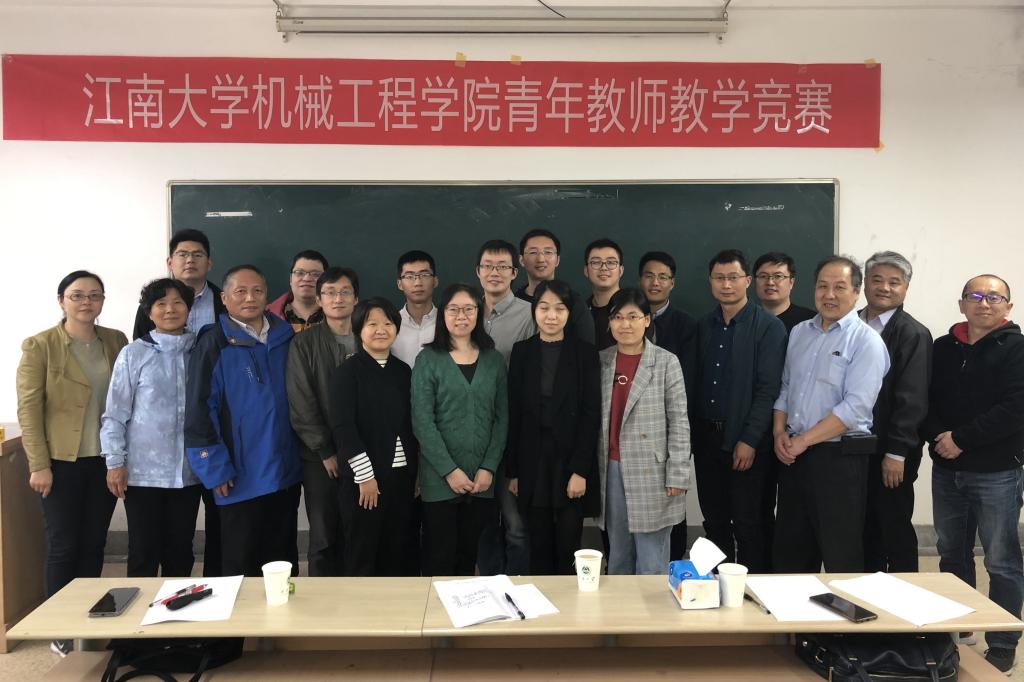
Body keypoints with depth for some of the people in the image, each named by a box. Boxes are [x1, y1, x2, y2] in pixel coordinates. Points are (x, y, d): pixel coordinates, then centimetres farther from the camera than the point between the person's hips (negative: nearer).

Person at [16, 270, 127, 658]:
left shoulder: (117, 342, 5)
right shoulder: (39, 346, -5)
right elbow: (28, 409, -7)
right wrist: (38, 465, -12)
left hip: (105, 461, 3)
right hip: (61, 462, -3)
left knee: (94, 543, 11)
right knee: (63, 546, 4)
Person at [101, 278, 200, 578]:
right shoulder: (133, 354, -2)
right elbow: (115, 413, -2)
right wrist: (115, 462, -6)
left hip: (188, 471, 3)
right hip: (144, 471, -2)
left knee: (180, 551, 12)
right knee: (143, 552, 4)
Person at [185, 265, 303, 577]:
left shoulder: (285, 338, 6)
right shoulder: (213, 344, -7)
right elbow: (198, 411, -8)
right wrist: (215, 469, -10)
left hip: (285, 473, 4)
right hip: (241, 478, -4)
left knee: (283, 562, 17)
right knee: (241, 567, 8)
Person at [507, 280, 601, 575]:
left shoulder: (585, 353, -1)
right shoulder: (522, 352, 5)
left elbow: (591, 415, -5)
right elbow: (513, 414, 5)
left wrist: (580, 470, -11)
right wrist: (512, 470, 2)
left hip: (570, 460, -2)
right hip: (532, 462, 2)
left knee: (568, 549, 3)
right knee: (539, 549, 9)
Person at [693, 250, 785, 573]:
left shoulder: (769, 327, -6)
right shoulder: (704, 326, 10)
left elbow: (768, 389, -11)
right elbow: (696, 383, 10)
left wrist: (749, 440, -15)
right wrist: (692, 433, 4)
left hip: (745, 442, -5)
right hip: (706, 438, 5)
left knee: (747, 524, 2)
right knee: (713, 520, 12)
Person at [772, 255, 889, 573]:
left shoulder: (866, 341, -9)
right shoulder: (799, 332, 12)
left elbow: (855, 407, -17)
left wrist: (804, 440, -16)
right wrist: (780, 432, 0)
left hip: (839, 458, -6)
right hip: (794, 455, 6)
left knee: (841, 557, 5)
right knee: (788, 551, 15)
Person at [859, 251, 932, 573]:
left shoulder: (914, 334, -7)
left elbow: (911, 399, -13)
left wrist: (896, 453, -17)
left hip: (890, 451, -5)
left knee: (895, 530, 6)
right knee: (864, 528, 14)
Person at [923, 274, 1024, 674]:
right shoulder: (943, 348, 8)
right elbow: (923, 400, 5)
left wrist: (961, 439, -17)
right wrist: (938, 438, -12)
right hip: (946, 469, 5)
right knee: (951, 554, 15)